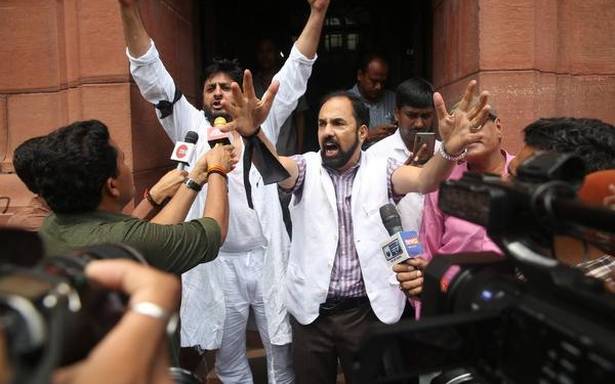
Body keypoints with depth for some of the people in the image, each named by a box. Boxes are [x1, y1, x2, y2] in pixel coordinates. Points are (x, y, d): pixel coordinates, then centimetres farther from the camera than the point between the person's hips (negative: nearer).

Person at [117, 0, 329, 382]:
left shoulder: (264, 123, 7)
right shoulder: (191, 128, 6)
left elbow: (295, 74, 1)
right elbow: (152, 77, -1)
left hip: (268, 260, 0)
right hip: (218, 266, 1)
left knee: (283, 352, 13)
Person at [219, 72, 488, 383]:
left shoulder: (380, 171, -2)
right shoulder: (306, 167, -1)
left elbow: (424, 180, -20)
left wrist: (449, 152, -43)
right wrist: (253, 133, -45)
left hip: (368, 310, 0)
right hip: (312, 311, 1)